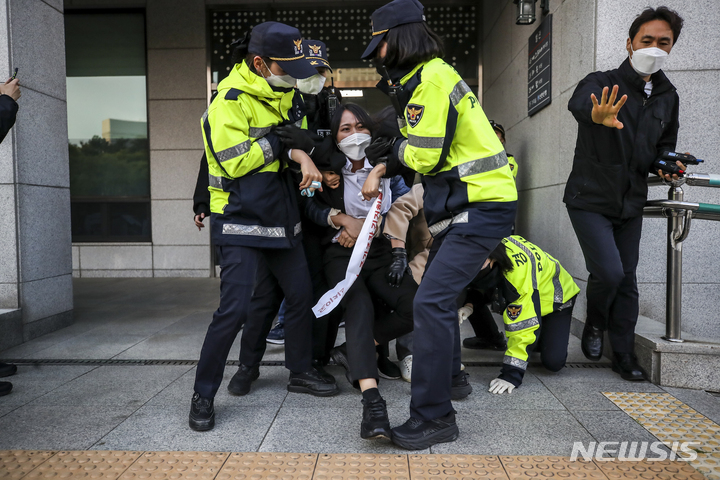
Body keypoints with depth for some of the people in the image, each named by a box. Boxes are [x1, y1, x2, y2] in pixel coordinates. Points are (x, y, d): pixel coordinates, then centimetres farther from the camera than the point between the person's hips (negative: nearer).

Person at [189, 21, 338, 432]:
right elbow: (234, 162, -21)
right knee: (235, 310, -11)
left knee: (302, 295, 12)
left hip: (282, 217, 8)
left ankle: (301, 371, 32)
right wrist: (282, 140, -17)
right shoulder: (231, 99, -14)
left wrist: (305, 158, -3)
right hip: (241, 221, -8)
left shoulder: (286, 94, 11)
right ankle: (203, 395, 7)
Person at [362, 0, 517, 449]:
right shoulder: (428, 76, 18)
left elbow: (424, 156, -19)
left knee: (432, 301, -16)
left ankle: (434, 416, -7)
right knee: (439, 290, 20)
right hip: (470, 204, 11)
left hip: (483, 206, -11)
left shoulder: (432, 80, -15)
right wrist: (387, 160, 4)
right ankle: (449, 376, 39)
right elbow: (424, 148, 19)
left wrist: (395, 148, 1)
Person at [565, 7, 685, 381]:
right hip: (590, 199, -5)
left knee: (627, 280, 9)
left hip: (631, 203, 6)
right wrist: (596, 115, -59)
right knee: (609, 272, -17)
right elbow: (578, 103, -34)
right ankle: (594, 326, 15)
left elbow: (664, 146, 21)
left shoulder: (668, 97, 9)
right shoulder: (601, 83, -10)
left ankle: (623, 354, 22)